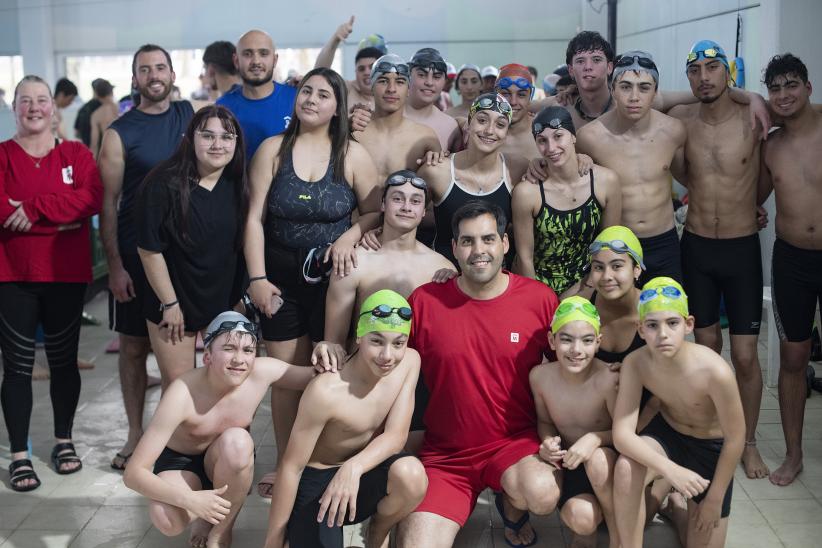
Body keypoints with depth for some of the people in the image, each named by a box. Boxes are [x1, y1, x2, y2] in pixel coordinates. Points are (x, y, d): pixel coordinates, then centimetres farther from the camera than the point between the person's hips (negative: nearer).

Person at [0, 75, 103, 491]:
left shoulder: (76, 154, 5)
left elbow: (93, 197, -13)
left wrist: (36, 208, -22)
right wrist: (61, 218, -18)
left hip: (67, 275, 1)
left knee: (64, 360, 11)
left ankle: (64, 441, 27)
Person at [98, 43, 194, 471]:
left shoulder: (190, 115, 5)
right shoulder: (119, 133, -3)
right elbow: (108, 203, -5)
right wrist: (114, 266, -10)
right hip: (134, 255, -2)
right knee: (134, 345, 6)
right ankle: (136, 433, 19)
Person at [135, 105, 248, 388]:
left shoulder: (237, 184, -3)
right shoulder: (164, 184, -19)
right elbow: (150, 249, -15)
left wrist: (241, 296, 6)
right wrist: (170, 303, -11)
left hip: (224, 301, 4)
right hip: (174, 304, -4)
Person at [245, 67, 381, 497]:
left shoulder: (352, 155, 0)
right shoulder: (273, 149, 2)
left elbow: (375, 211, 4)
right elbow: (254, 218, -1)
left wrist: (349, 236, -16)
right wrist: (257, 277, -8)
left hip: (332, 278, -1)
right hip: (281, 278, 1)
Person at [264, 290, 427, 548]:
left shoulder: (410, 362, -11)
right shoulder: (325, 391, -27)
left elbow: (395, 436, -13)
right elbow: (291, 467, -19)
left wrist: (354, 468, -34)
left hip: (364, 473, 4)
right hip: (316, 481, -4)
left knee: (411, 474, -31)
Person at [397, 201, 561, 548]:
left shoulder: (540, 298, -6)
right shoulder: (425, 301, -7)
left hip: (517, 442, 0)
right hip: (445, 454, 0)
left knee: (542, 494, -31)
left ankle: (512, 505, 6)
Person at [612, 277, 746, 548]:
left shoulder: (715, 371, -35)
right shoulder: (635, 364, -25)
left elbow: (735, 438, -22)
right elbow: (622, 433, -27)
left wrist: (715, 500, -12)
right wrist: (669, 469, -43)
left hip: (711, 446, -1)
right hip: (667, 433, 1)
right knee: (626, 468, -33)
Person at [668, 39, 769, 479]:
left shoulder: (753, 117, -10)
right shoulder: (680, 120, -4)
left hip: (742, 248, -2)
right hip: (696, 247, 2)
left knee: (745, 355, 0)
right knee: (706, 347, 12)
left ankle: (748, 442, 19)